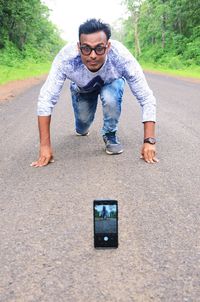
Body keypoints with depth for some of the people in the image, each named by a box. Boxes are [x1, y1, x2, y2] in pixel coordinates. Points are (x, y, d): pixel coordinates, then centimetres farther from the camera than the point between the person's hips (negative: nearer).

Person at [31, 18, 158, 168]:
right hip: (82, 88, 1)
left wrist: (149, 141, -43)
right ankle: (82, 128, 39)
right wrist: (45, 145, -39)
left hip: (111, 83, -1)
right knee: (81, 130, -1)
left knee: (110, 98, -33)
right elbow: (46, 99, -37)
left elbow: (147, 99, -36)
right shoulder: (66, 57, -41)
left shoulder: (122, 57, -41)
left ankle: (110, 134, -3)